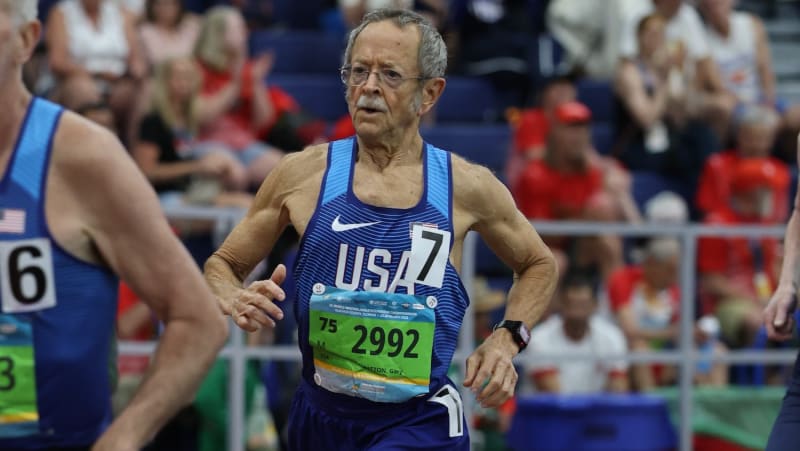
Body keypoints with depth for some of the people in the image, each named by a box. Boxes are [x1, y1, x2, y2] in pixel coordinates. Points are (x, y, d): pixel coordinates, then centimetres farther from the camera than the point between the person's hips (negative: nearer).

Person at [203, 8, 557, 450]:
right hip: (320, 414, 3)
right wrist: (237, 302, -12)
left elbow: (539, 265, 17)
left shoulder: (467, 187, -1)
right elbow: (222, 265, 10)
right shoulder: (301, 174, -1)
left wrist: (508, 338, 0)